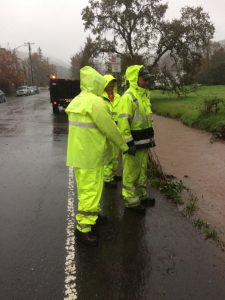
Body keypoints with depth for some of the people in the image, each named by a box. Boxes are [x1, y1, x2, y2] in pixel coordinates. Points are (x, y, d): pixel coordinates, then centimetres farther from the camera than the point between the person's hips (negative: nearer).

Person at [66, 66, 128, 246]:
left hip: (79, 153, 10)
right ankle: (83, 228, 10)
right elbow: (109, 128, -17)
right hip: (90, 155, -10)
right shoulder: (95, 102, -19)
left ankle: (93, 213, 40)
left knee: (87, 187, 23)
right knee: (90, 190, 0)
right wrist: (124, 146, -5)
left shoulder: (77, 101, 10)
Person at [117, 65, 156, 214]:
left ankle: (142, 195, 36)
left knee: (142, 170, 20)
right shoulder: (128, 97, -17)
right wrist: (129, 142, -24)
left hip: (144, 142, 9)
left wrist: (151, 137, 20)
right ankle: (131, 201, 16)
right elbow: (123, 121, -22)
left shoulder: (145, 95, 13)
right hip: (133, 143, -9)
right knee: (131, 172, 3)